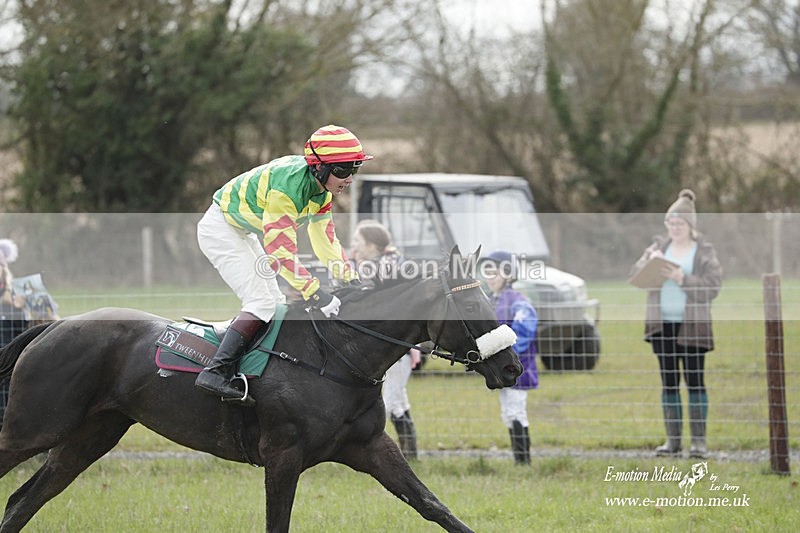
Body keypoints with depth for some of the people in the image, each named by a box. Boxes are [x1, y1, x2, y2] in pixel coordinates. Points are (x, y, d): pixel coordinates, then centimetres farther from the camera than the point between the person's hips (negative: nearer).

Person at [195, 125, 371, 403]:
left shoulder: (323, 189, -4)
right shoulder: (289, 184, -33)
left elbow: (325, 238, 5)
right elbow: (280, 249, -36)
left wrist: (351, 280, -7)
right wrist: (315, 293, -39)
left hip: (244, 233, 10)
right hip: (220, 228, -10)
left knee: (276, 304, 10)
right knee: (262, 302, -20)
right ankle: (215, 372, -25)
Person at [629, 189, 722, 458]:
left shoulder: (705, 251, -1)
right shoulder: (659, 246, 9)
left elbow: (712, 286, -9)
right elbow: (635, 275, 5)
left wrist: (683, 279, -20)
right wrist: (649, 262, -15)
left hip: (692, 325, -3)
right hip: (663, 324, 3)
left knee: (695, 382, -3)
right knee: (669, 383, 6)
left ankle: (699, 440, 0)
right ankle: (672, 439, 10)